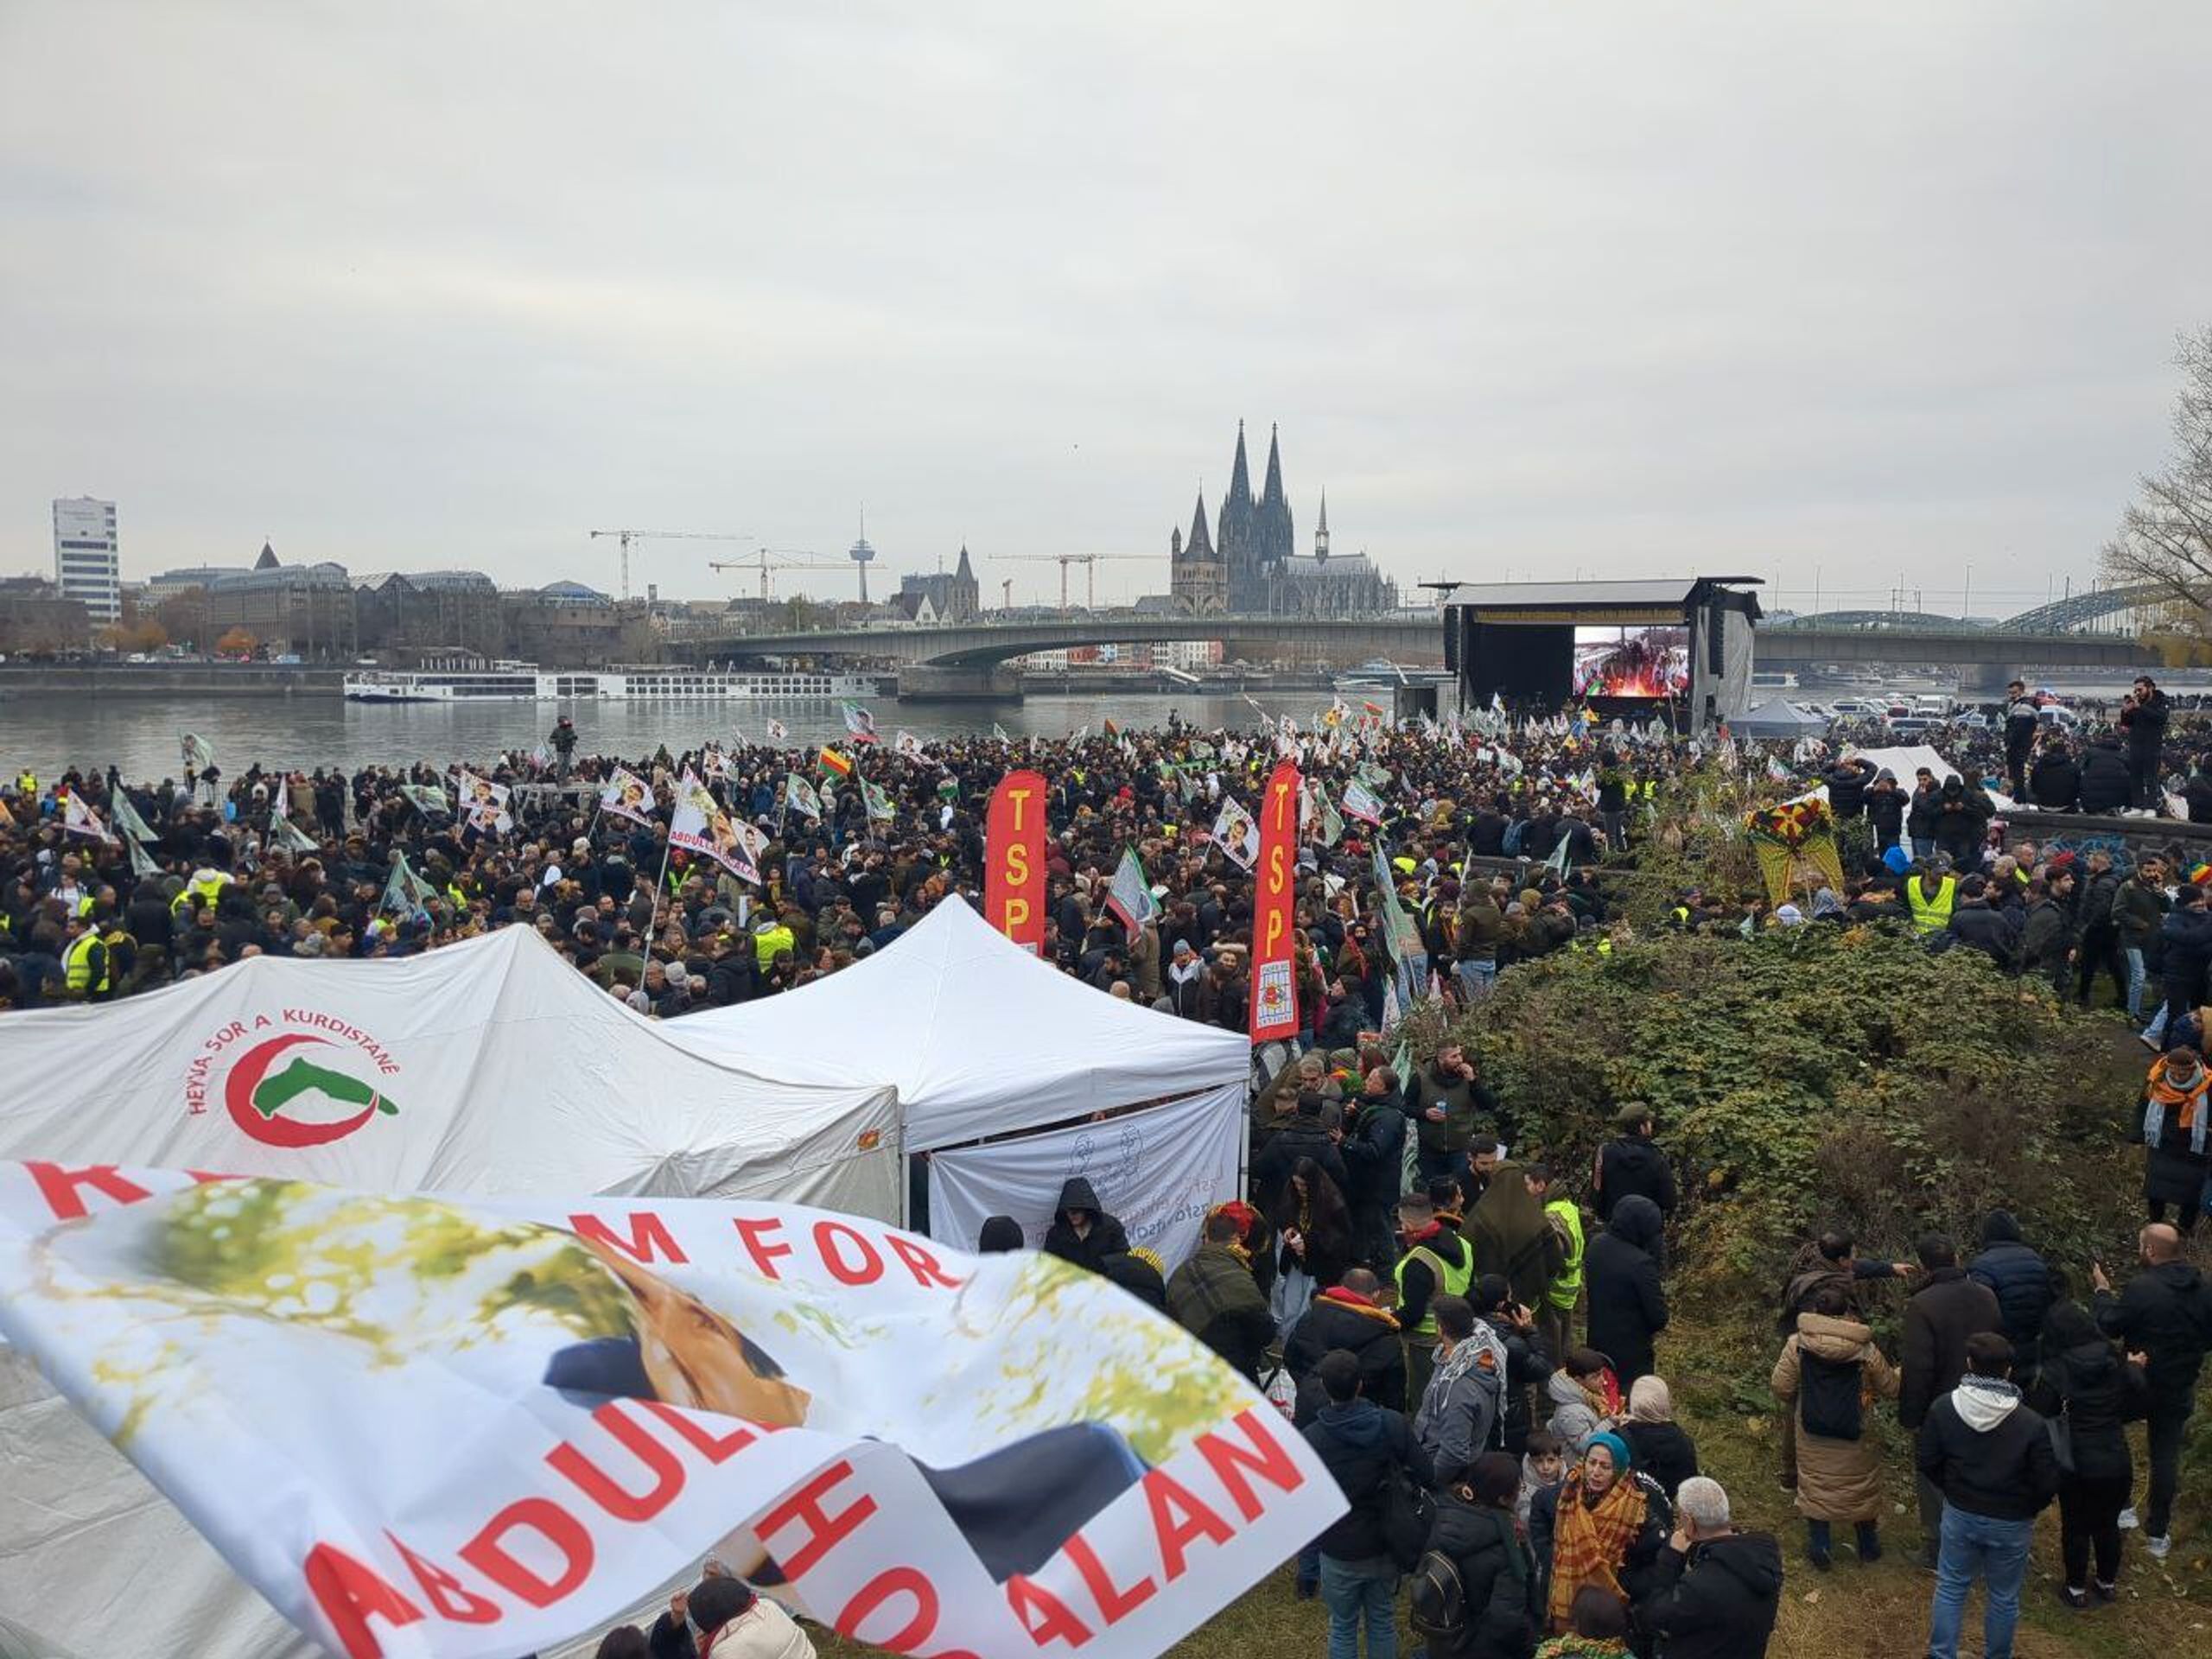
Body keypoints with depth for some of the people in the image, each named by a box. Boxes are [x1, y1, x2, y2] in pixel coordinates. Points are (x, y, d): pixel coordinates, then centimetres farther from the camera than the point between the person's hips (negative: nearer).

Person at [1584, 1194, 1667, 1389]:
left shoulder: (1596, 1244, -8)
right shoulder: (1640, 1263, -30)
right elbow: (1659, 1318, -23)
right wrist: (1660, 1293, -2)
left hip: (1598, 1343, 6)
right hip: (1631, 1353, -6)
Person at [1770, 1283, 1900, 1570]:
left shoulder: (1797, 1344, -14)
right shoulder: (1865, 1350, -15)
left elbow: (1782, 1388, -9)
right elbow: (1890, 1389, -4)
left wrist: (1794, 1410, 12)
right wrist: (1900, 1375, 20)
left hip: (1812, 1432, 0)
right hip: (1855, 1437, 0)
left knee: (1815, 1485, 16)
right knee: (1861, 1487, 19)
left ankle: (1820, 1549, 19)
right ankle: (1868, 1548, 33)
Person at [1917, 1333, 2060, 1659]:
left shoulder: (1943, 1409, -17)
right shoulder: (2031, 1425, -24)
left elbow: (1925, 1462, -6)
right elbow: (2047, 1484, -15)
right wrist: (2027, 1510, 6)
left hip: (1959, 1515, 2)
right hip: (2011, 1524, -2)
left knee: (1950, 1588, 20)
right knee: (2004, 1597, 19)